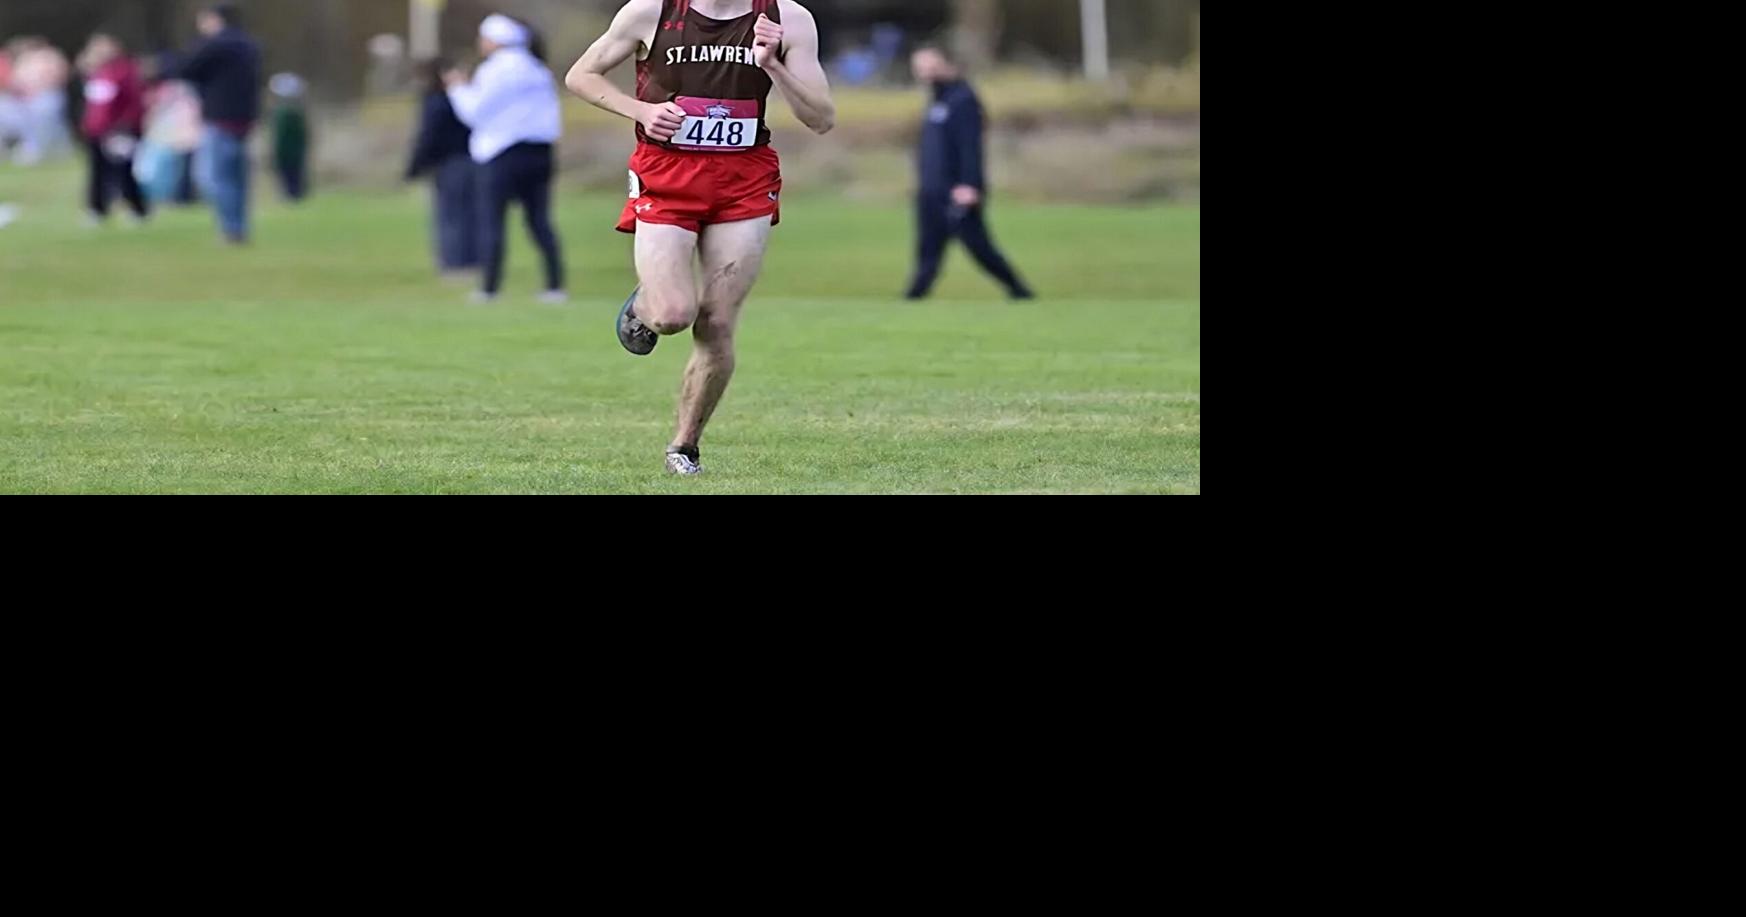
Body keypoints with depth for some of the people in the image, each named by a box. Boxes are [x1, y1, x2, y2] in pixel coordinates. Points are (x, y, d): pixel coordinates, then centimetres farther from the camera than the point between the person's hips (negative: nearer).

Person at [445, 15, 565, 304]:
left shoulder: (497, 71, -9)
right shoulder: (538, 70, 16)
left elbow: (475, 111, -11)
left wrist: (460, 88, 6)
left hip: (503, 155, -7)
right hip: (540, 153, 7)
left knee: (491, 222, -2)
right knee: (540, 222, 7)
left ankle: (490, 288, -5)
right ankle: (556, 285, 0)